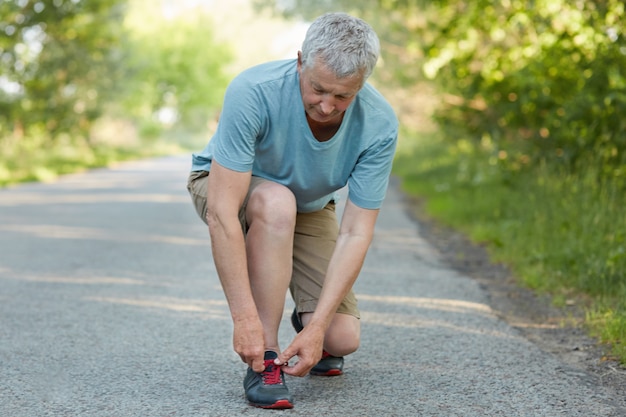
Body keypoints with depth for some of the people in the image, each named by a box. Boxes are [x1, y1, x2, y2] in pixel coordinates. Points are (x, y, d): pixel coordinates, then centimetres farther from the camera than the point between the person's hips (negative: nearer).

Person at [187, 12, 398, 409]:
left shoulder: (379, 124, -28)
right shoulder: (253, 92, -37)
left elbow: (355, 234, -25)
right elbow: (221, 212, -38)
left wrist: (317, 327, -33)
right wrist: (245, 319, -41)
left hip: (310, 207, 2)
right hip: (228, 185, -2)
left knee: (342, 339, -15)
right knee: (276, 202, -40)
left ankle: (307, 320, 23)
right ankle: (265, 359, -26)